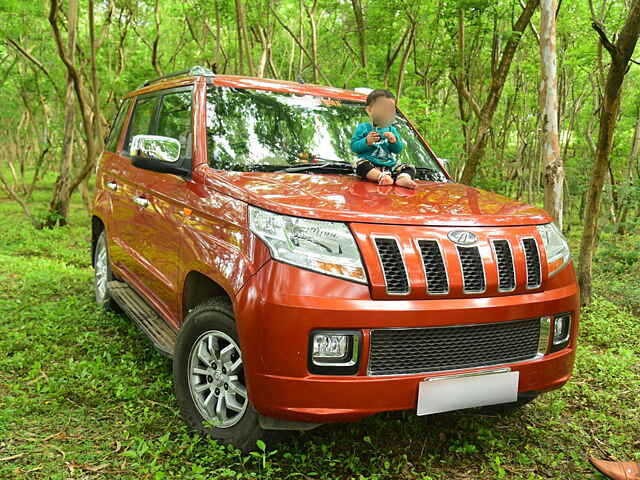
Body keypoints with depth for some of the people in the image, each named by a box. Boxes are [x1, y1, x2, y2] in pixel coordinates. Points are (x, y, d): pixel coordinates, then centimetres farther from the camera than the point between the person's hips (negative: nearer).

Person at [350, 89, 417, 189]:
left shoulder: (392, 130, 17)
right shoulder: (363, 128, 4)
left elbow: (398, 150, 11)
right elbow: (354, 147, -5)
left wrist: (394, 141, -10)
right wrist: (366, 142, -21)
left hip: (389, 165, 5)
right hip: (370, 165, -4)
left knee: (410, 168, -9)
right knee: (361, 164, -35)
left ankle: (403, 178, -40)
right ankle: (381, 177, -50)